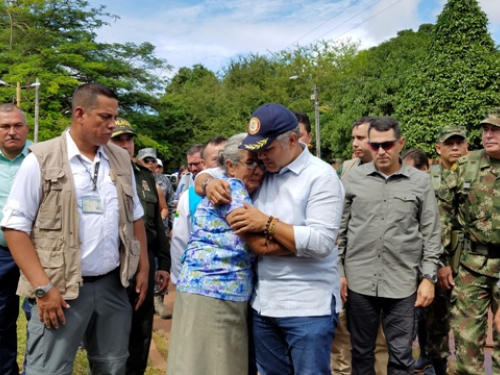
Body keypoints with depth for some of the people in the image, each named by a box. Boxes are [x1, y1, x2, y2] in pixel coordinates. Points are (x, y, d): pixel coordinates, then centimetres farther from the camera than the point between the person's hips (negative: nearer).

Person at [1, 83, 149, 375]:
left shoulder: (121, 159, 8)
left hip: (113, 284, 5)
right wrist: (42, 286, -14)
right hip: (61, 288, -4)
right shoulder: (42, 159, -7)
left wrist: (143, 267, 10)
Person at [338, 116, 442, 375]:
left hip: (402, 283, 0)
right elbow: (339, 230, 4)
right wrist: (338, 272, 1)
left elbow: (431, 234, 4)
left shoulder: (421, 182, 1)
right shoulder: (352, 179, 0)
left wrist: (429, 277, -1)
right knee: (361, 352, 14)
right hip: (359, 281, 1)